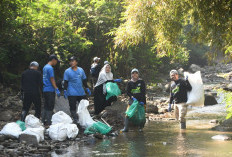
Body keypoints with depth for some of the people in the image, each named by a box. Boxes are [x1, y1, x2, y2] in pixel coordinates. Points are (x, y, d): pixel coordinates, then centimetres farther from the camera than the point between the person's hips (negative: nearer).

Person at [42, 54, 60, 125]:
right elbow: (52, 79, -18)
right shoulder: (50, 68, -14)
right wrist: (57, 89, -16)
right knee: (50, 107, -5)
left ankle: (44, 121, 17)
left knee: (46, 106, 14)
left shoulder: (45, 67, 15)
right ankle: (48, 122, -4)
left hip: (45, 90, 9)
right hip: (50, 90, -9)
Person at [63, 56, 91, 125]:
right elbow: (66, 82, -2)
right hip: (72, 93, -4)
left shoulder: (81, 70, 10)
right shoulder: (67, 71, -1)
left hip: (81, 92, 4)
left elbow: (84, 80, 17)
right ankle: (75, 120, 5)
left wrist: (87, 88, 16)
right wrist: (65, 91, -8)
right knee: (73, 107, -3)